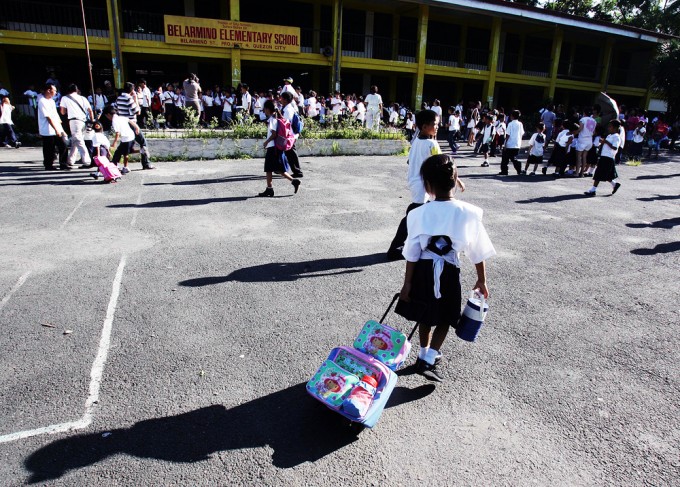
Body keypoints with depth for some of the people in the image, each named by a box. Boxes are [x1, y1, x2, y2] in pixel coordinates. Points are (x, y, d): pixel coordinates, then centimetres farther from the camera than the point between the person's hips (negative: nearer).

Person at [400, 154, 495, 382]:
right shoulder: (469, 213, -11)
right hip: (448, 272, -1)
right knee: (444, 319, 18)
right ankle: (428, 360, 11)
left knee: (426, 315, 23)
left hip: (423, 270, 2)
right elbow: (479, 252, -3)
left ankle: (425, 353, 39)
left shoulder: (418, 214, -11)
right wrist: (481, 280, 10)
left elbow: (412, 254, -7)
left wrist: (407, 284, 2)